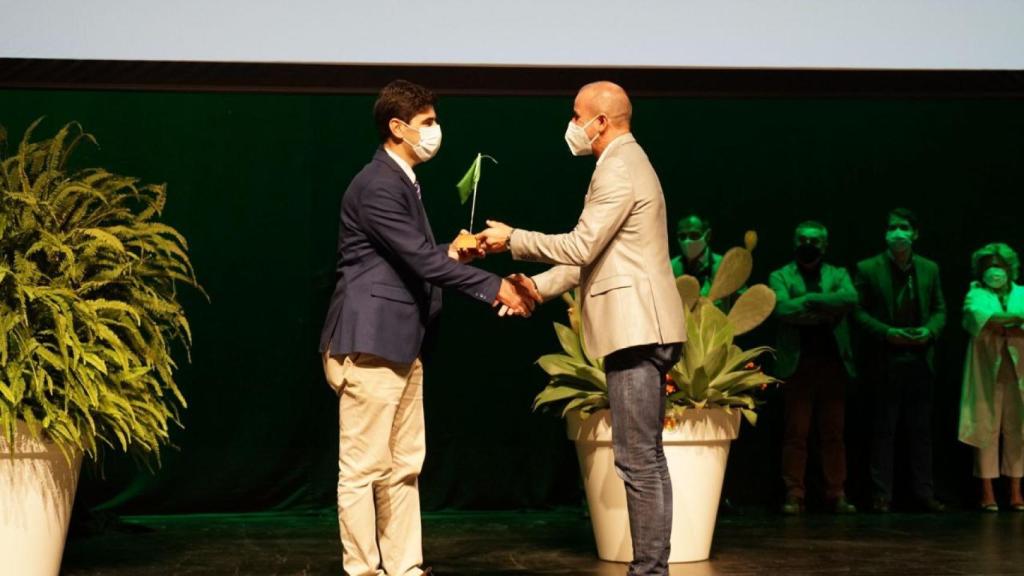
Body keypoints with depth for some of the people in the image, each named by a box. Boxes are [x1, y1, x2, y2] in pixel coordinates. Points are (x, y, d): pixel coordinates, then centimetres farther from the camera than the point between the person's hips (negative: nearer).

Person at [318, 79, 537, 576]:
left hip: (400, 344, 10)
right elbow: (421, 260, -20)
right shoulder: (377, 186, -16)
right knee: (363, 469, -3)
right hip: (369, 345, -10)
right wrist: (495, 287, -16)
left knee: (404, 467, 12)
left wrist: (449, 256, 4)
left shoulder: (402, 182, 17)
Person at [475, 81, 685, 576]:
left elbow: (581, 246, -15)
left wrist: (513, 239, -4)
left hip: (636, 330, -11)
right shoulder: (625, 162, 21)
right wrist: (535, 288, 16)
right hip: (640, 330, 11)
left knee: (638, 460, -9)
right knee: (645, 458, 12)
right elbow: (590, 256, 22)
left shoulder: (617, 169, -12)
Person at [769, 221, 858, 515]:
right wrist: (824, 312, -10)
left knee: (833, 433, 4)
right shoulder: (780, 276, 9)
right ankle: (794, 495, 2)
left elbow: (850, 298, -7)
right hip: (797, 363, -2)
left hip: (833, 362, 2)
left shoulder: (838, 275, 15)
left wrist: (809, 299, -12)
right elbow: (782, 308, -10)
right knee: (796, 433, -2)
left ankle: (837, 494, 8)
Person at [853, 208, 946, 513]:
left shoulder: (929, 269, 11)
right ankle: (881, 495, 5)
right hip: (886, 361, -3)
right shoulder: (867, 269, 0)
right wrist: (887, 333, -15)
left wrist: (930, 330, -8)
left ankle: (924, 493, 12)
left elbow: (939, 309, 13)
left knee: (921, 430, 7)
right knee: (883, 430, 0)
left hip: (921, 359, 3)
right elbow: (858, 311, -2)